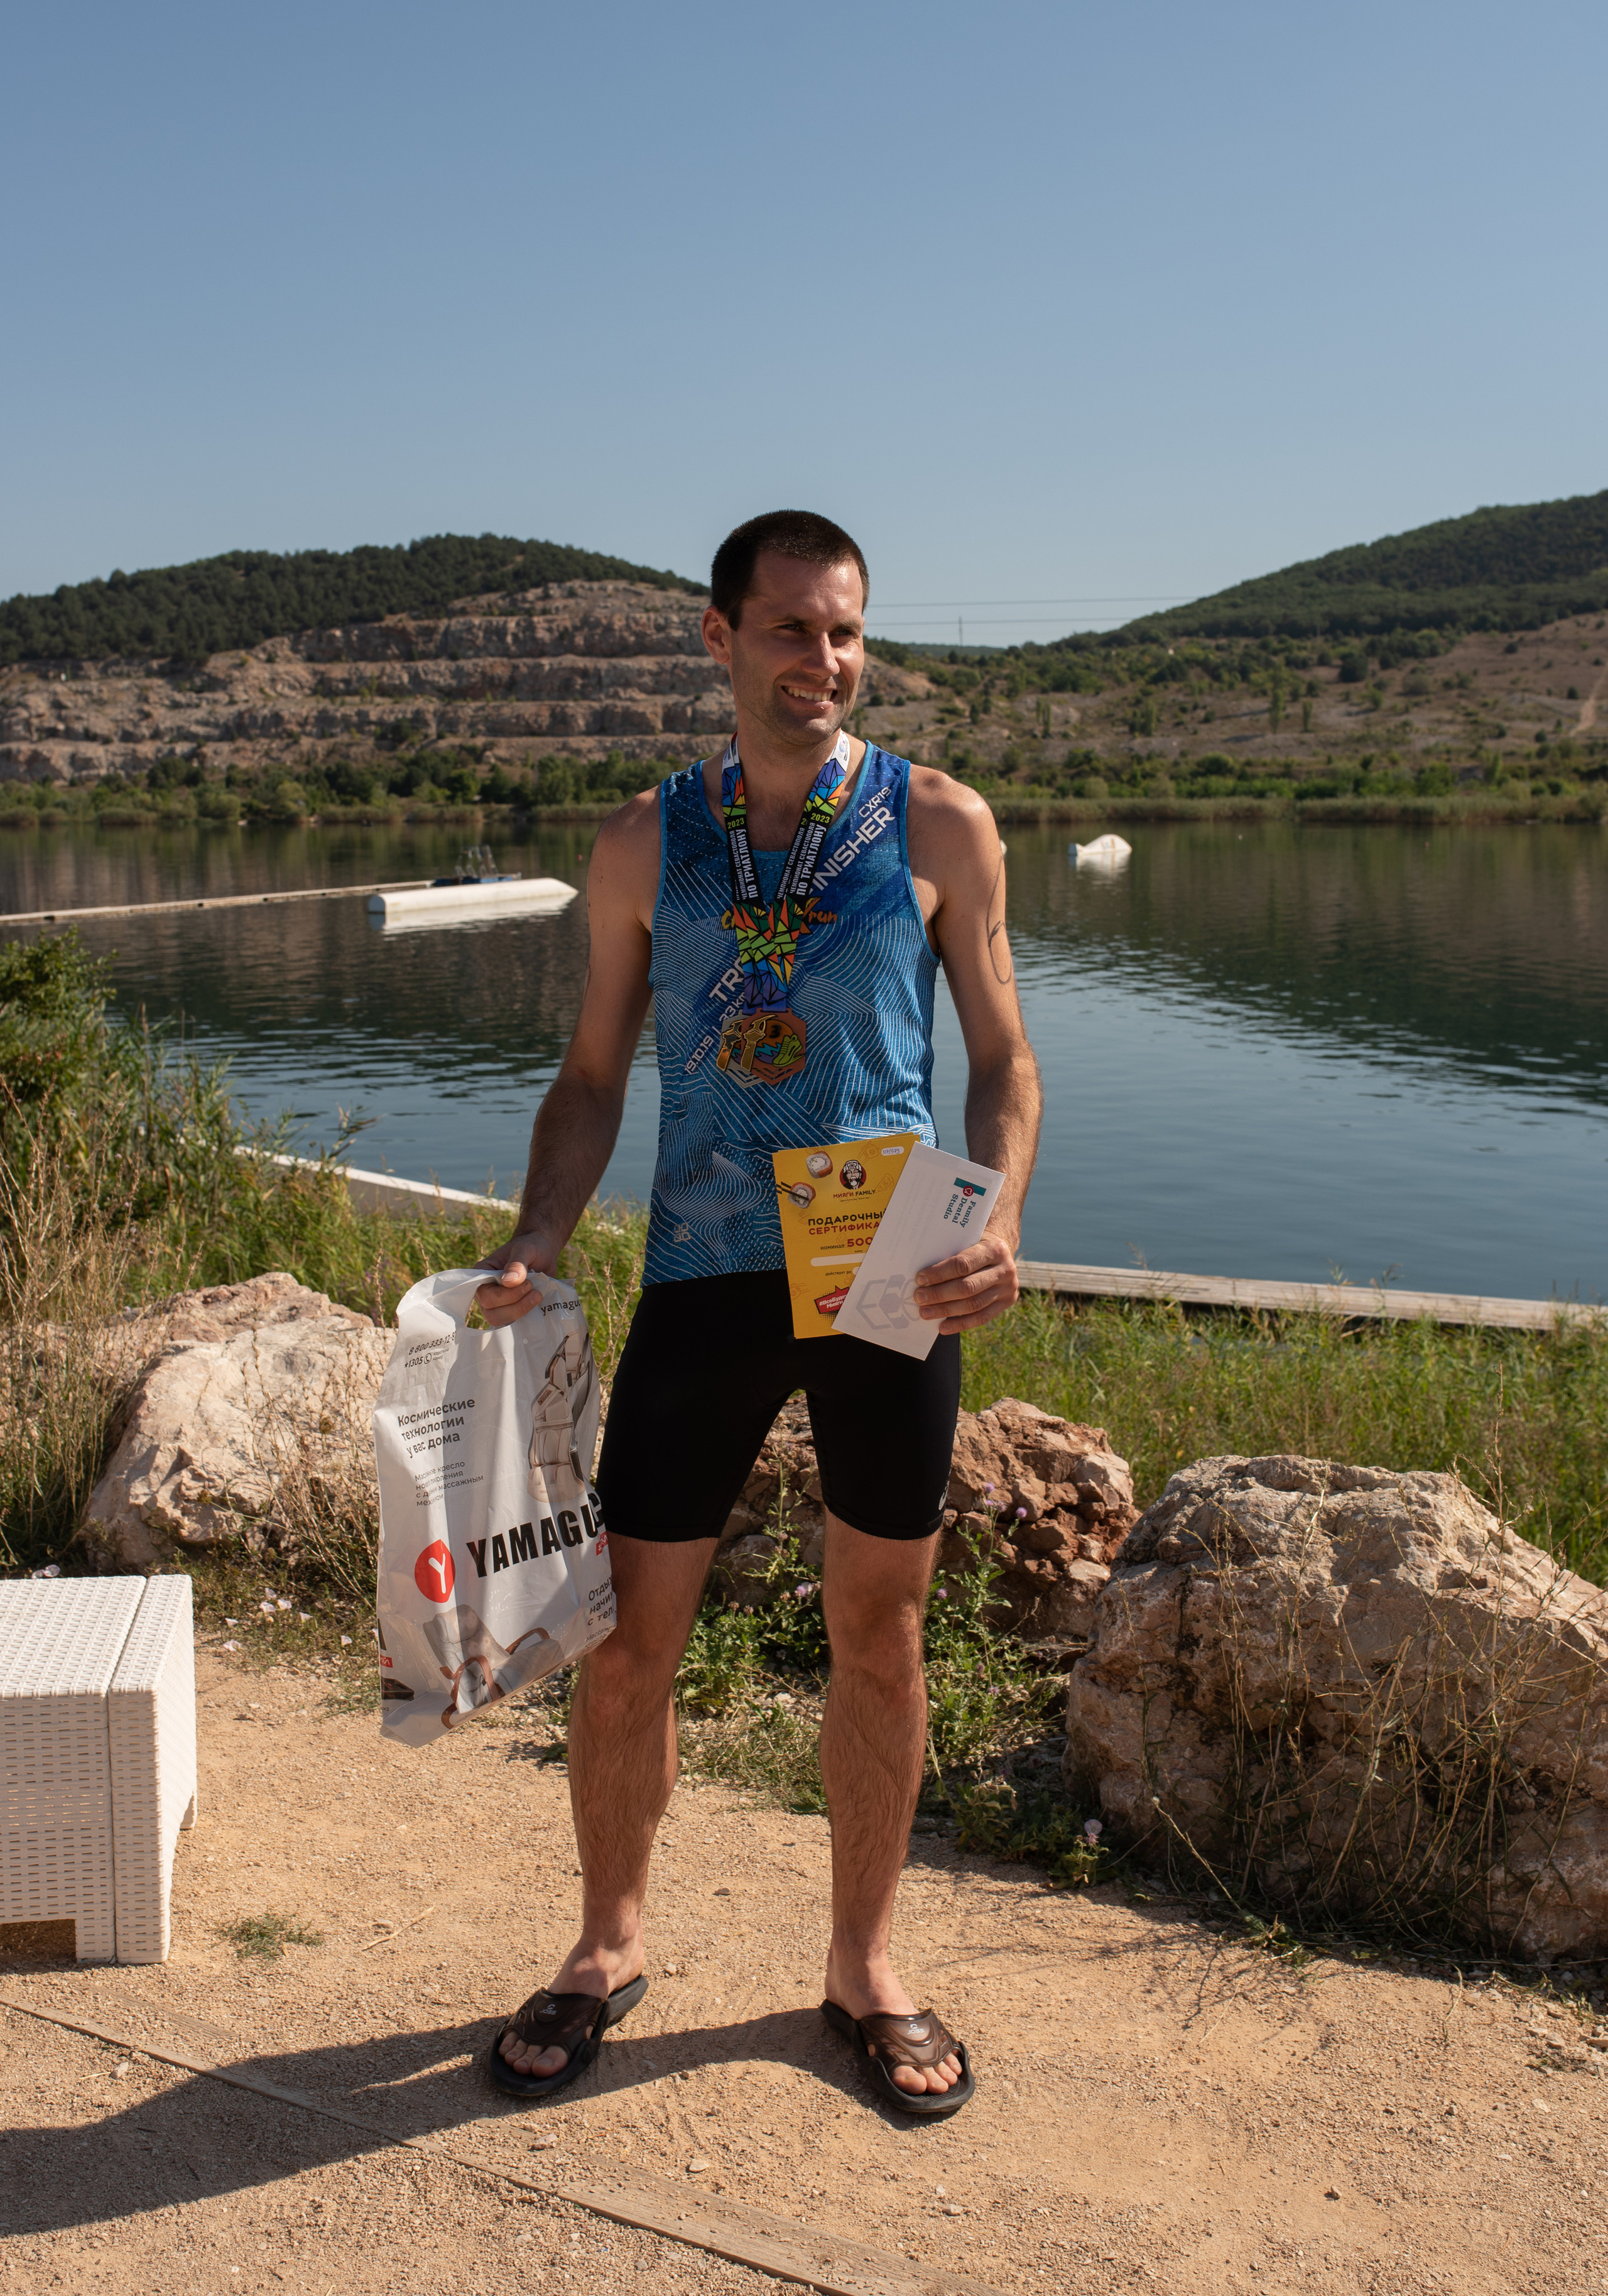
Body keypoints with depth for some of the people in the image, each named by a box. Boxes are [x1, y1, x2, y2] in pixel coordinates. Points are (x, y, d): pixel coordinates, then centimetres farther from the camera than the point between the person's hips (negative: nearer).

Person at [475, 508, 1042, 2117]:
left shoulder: (940, 827, 2)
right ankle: (608, 1947, 29)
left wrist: (998, 1221, -13)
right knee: (624, 1639, 4)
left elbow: (1002, 1054, 4)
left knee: (878, 1632, 11)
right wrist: (532, 1246, -5)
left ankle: (864, 1963, 31)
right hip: (704, 1276, 1)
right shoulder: (645, 845, 6)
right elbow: (594, 1076, 10)